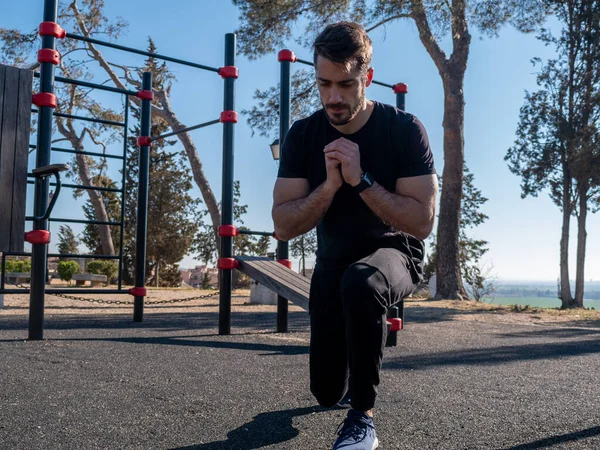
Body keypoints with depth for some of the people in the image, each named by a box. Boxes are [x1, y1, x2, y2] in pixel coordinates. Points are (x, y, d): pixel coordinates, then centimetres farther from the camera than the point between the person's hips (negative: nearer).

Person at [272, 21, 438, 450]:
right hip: (334, 260, 3)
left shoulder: (404, 129, -19)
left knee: (361, 282, -41)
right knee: (326, 391, 2)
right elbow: (284, 227, -14)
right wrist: (330, 185, -30)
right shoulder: (303, 135, -11)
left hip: (394, 252, -3)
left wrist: (361, 179, -32)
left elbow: (422, 221, -23)